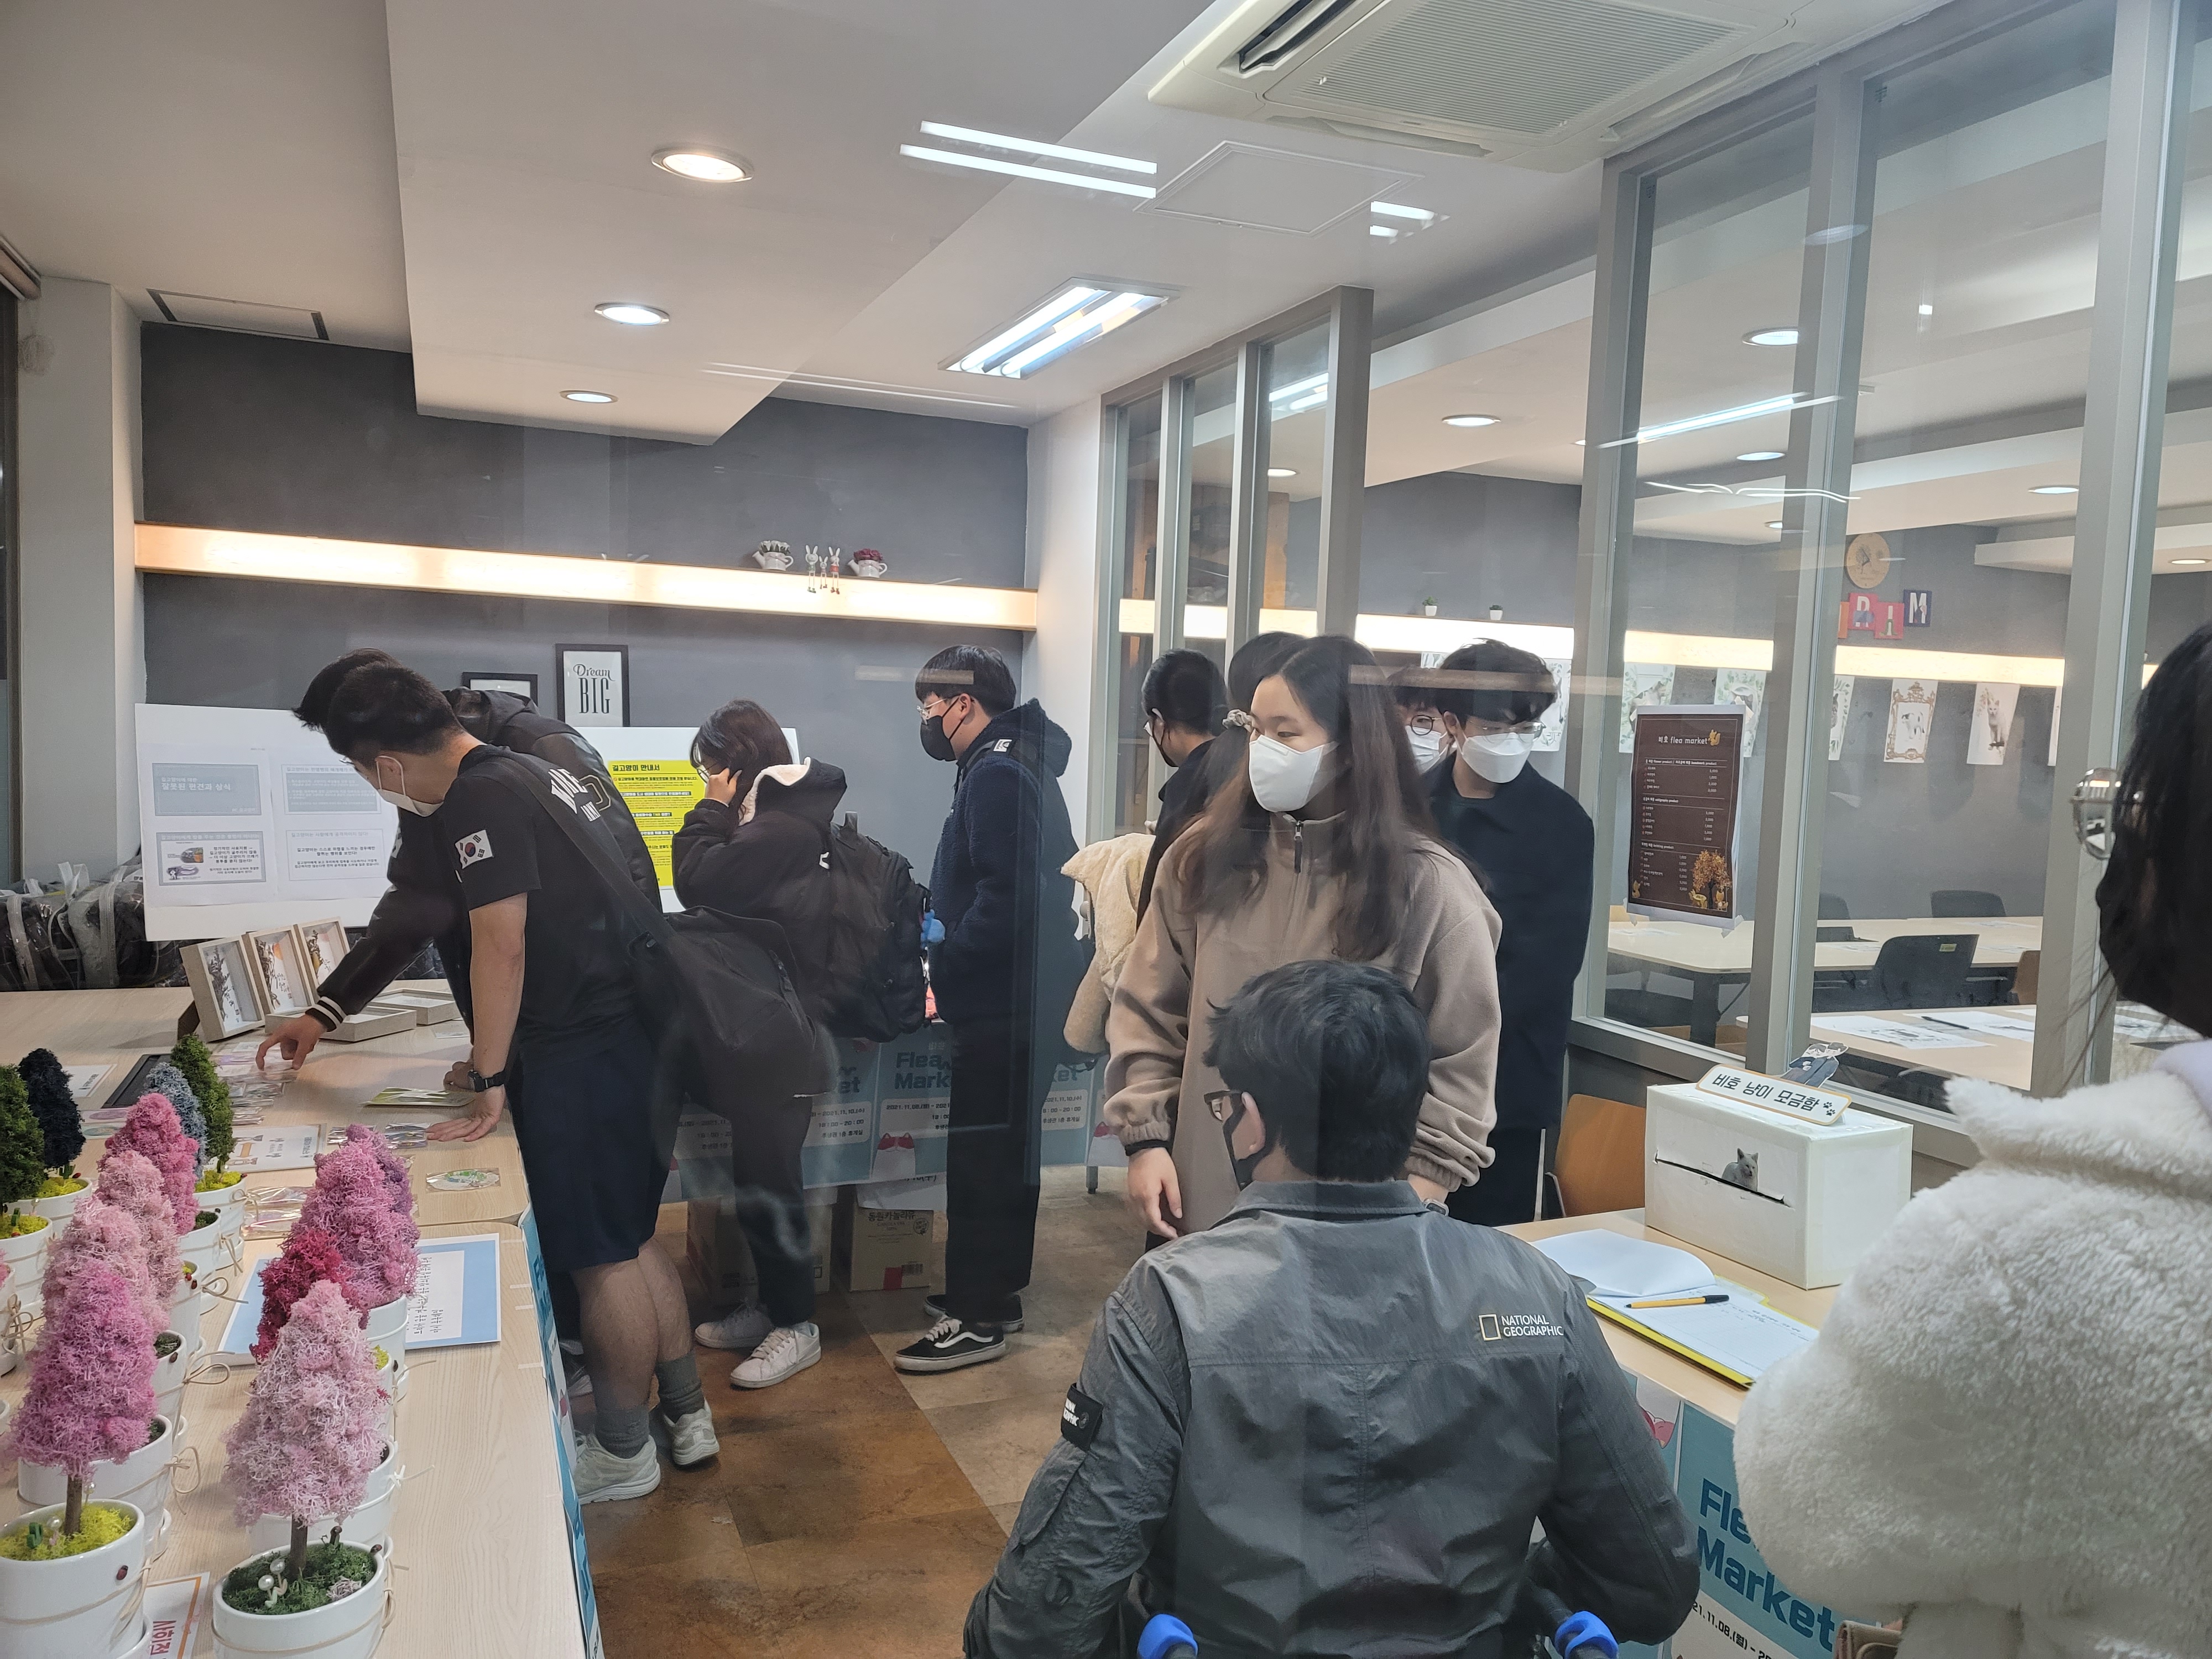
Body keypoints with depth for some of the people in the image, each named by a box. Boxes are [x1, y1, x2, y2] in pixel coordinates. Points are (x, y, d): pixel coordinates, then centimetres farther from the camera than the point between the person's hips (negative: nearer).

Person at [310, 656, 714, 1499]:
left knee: (602, 1257, 5)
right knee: (629, 1239, 19)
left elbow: (501, 948, -19)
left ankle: (623, 1454, 21)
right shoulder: (531, 770, 15)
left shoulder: (477, 800, -15)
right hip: (627, 1032, 10)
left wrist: (489, 1081, -12)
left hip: (581, 1054, -10)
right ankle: (686, 1415, 31)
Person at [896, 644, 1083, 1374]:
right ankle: (995, 1290, 31)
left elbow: (1005, 900, -26)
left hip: (1003, 1004, -10)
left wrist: (940, 961, -17)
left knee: (981, 1153, -2)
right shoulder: (1013, 763, 14)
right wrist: (944, 943, 8)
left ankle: (976, 1317, 8)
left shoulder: (997, 775, -17)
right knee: (1005, 1143, 18)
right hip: (1020, 995, 10)